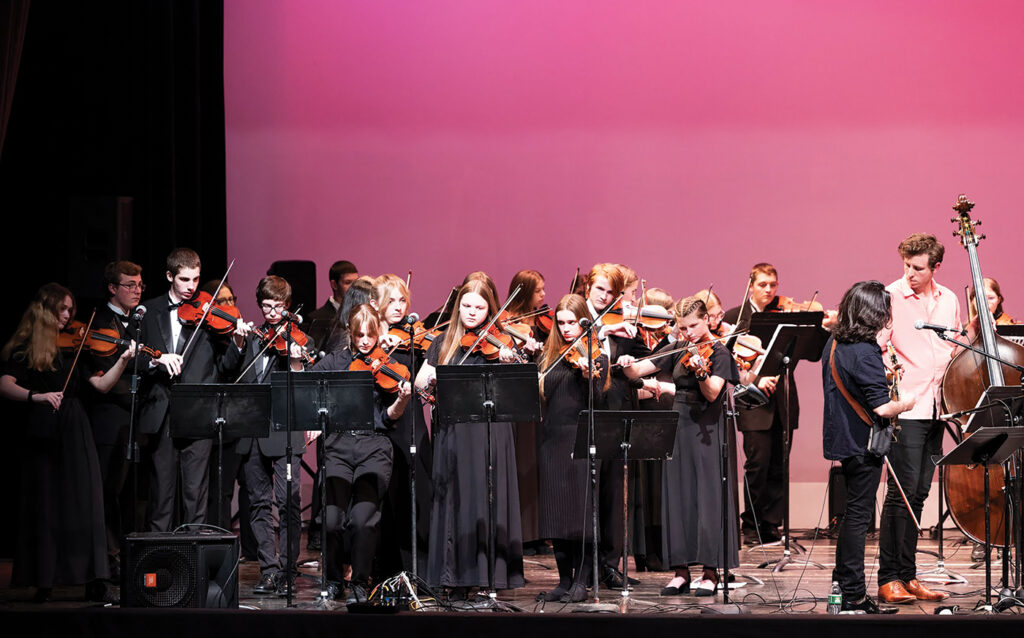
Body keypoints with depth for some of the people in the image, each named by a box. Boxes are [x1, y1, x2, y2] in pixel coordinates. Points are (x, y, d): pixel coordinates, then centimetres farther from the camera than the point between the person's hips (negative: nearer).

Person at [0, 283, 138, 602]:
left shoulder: (74, 346, 12)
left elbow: (101, 384, 7)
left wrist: (123, 359, -7)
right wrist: (37, 396, -31)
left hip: (75, 435, 3)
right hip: (42, 435, -3)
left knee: (84, 503, -2)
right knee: (44, 506, 0)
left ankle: (94, 581, -2)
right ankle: (43, 580, 7)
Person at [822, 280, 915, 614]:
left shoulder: (834, 343, 5)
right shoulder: (866, 352, -22)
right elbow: (881, 408, -23)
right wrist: (905, 402, -5)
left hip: (840, 441, 9)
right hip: (862, 445, -9)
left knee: (852, 510, 20)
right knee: (859, 514, -2)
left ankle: (841, 580, 28)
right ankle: (853, 595, 2)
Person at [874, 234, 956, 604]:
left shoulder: (948, 300, 12)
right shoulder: (891, 297, -5)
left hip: (936, 407, 6)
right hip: (905, 407, -6)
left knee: (918, 494, 9)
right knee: (902, 492, -9)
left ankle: (908, 576, 15)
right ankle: (889, 579, -4)